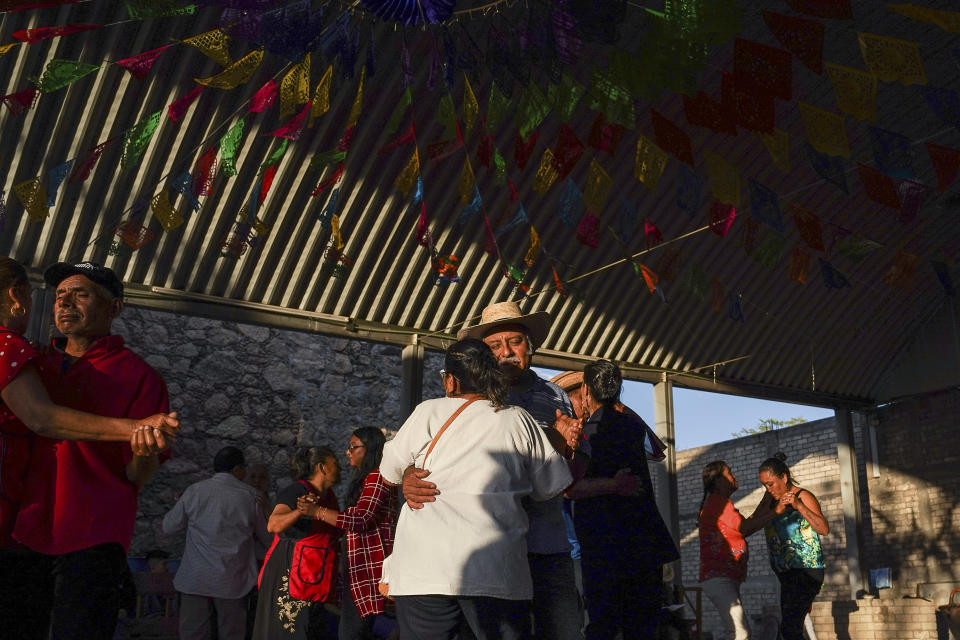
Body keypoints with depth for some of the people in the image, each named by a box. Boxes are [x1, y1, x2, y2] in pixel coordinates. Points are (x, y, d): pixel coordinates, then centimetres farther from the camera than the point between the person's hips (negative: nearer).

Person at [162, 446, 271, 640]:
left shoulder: (194, 491, 0)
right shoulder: (250, 495, -2)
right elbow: (267, 538, 6)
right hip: (233, 581, -1)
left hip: (195, 580, 1)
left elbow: (168, 527, 9)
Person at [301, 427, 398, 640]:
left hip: (369, 564, -10)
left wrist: (316, 511, -19)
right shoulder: (366, 479, 25)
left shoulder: (377, 477, -8)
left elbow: (361, 519, -18)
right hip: (359, 566, 10)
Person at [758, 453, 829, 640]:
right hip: (788, 575, 8)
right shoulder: (775, 500, 12)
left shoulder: (803, 496, -10)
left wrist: (798, 505, -35)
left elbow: (824, 529, -26)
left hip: (806, 571, -8)